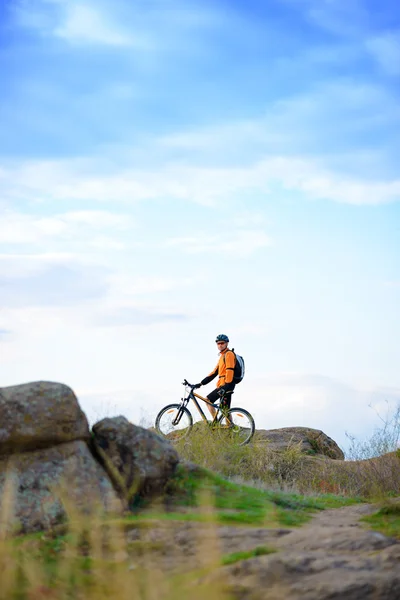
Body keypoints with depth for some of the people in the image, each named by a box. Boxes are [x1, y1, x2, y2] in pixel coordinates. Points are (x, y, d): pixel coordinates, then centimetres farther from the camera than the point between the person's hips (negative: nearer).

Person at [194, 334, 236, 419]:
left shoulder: (229, 354, -7)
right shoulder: (222, 356, 23)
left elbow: (230, 371, -19)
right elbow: (214, 372, 22)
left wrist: (226, 386, -28)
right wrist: (201, 383, 17)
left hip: (226, 385, -9)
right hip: (224, 386, 9)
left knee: (208, 400, -9)